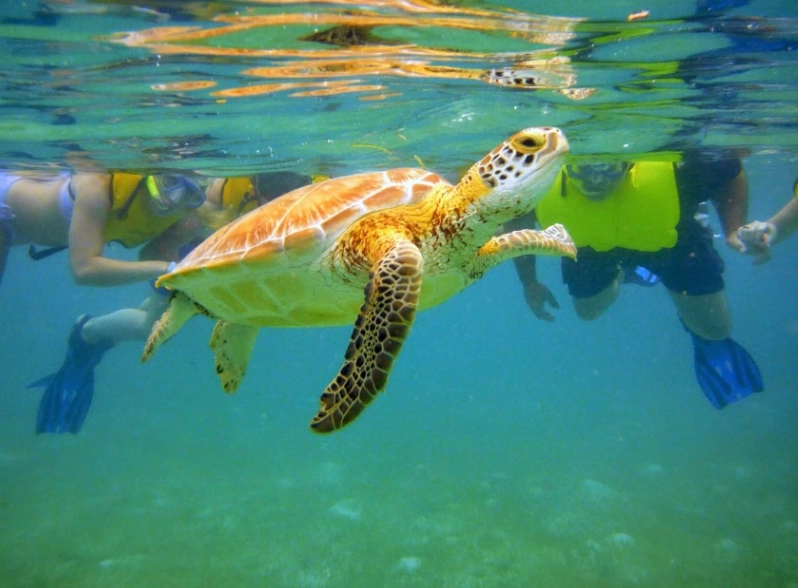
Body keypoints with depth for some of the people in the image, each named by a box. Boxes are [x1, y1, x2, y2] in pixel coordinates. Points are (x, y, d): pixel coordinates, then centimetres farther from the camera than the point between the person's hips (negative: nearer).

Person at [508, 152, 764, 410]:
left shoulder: (673, 166, -41)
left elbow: (731, 173, -19)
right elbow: (516, 219, -15)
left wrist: (733, 232, -32)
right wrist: (529, 282, -13)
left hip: (670, 235, -1)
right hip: (591, 245, 2)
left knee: (715, 328, 4)